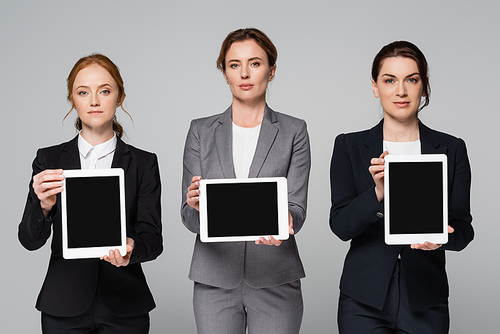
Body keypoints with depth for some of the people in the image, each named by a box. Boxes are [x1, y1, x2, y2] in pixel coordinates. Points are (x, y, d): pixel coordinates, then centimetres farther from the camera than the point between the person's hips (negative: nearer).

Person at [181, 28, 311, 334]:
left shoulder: (293, 131, 4)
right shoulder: (201, 131, 7)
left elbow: (297, 207, -4)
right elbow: (189, 217, 2)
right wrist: (197, 204, -21)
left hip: (275, 281, -1)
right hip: (215, 280, 1)